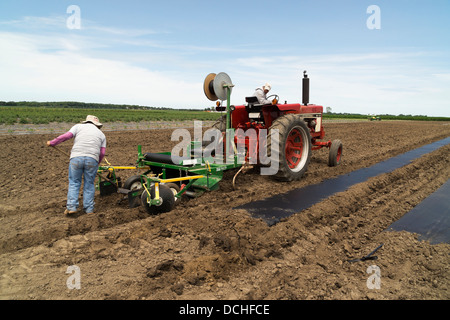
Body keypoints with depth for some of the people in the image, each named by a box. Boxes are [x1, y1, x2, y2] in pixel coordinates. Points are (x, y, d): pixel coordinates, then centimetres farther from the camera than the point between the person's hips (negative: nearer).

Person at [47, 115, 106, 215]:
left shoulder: (79, 126, 19)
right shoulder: (101, 134, 22)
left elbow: (66, 136, 4)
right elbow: (102, 152, 13)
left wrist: (52, 143, 15)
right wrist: (96, 164, 24)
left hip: (76, 157, -1)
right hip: (92, 159, 1)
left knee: (74, 182, 11)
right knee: (89, 184, 11)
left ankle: (71, 207, 5)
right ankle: (89, 208, 12)